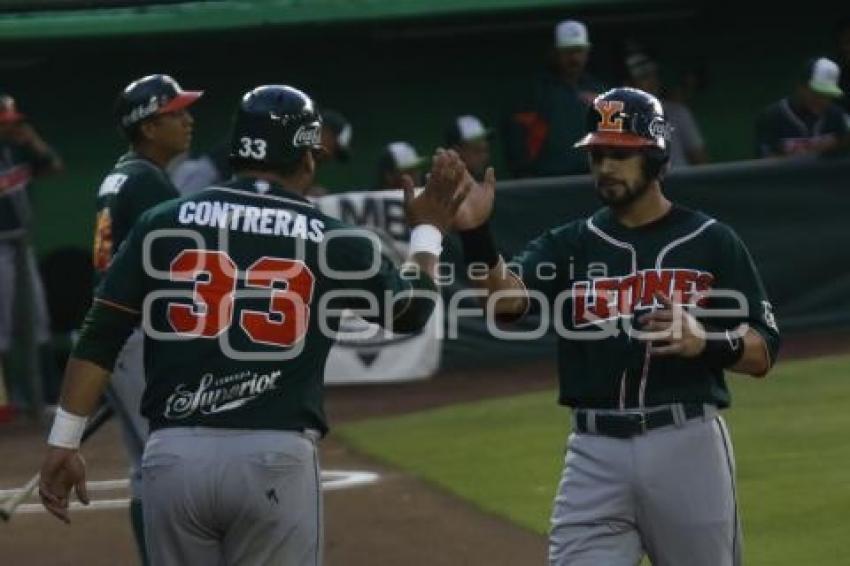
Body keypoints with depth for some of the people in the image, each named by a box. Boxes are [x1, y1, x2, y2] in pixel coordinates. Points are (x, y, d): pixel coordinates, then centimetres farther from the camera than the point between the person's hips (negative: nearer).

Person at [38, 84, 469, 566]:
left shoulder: (162, 224, 7)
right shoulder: (331, 239, 4)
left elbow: (100, 337, 2)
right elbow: (411, 308, 19)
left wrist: (64, 441, 4)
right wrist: (428, 231, 35)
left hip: (173, 454, 2)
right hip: (276, 458, -2)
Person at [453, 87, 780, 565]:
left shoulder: (710, 242, 4)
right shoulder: (570, 245, 9)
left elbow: (762, 354, 2)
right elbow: (508, 298, -11)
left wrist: (705, 341, -18)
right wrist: (475, 235, -29)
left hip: (687, 446, -1)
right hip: (596, 454, 2)